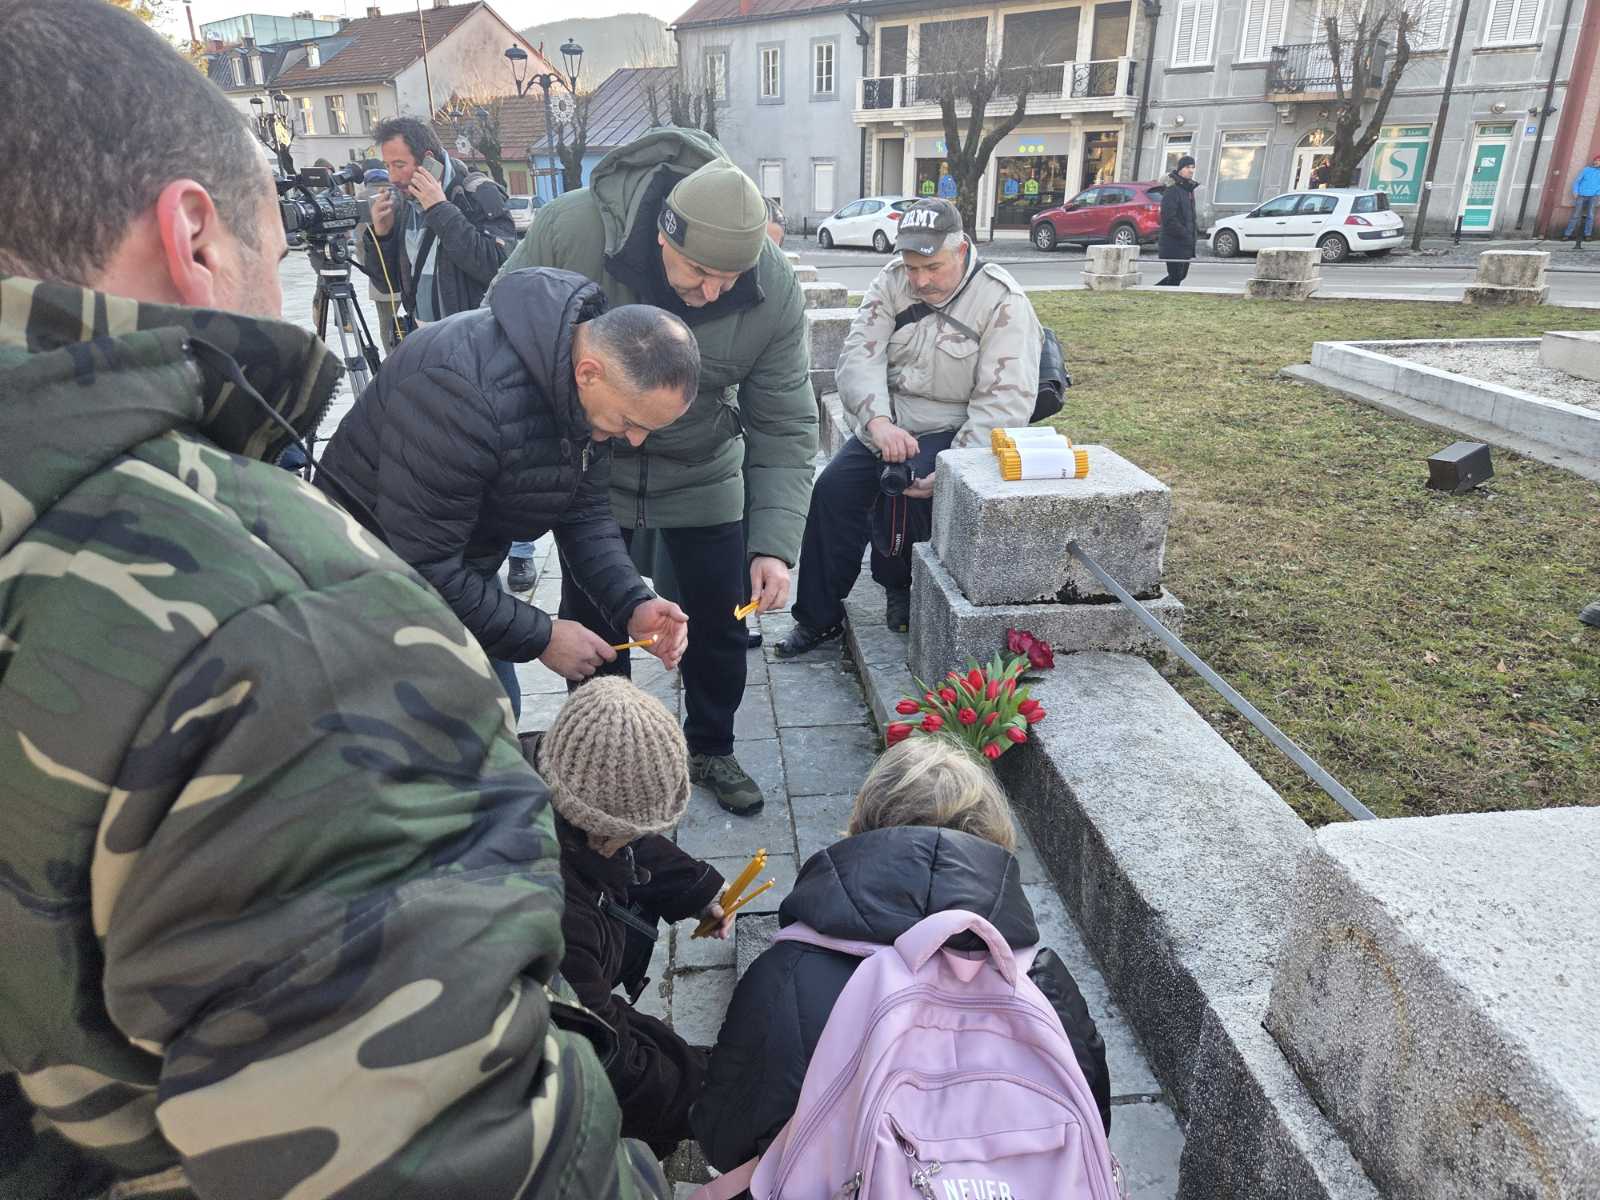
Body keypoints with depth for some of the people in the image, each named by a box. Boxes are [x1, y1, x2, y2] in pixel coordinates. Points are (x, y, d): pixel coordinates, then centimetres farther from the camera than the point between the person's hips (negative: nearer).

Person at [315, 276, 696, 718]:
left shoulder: (589, 392, -12)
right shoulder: (466, 391, -37)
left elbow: (585, 512, -3)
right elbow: (421, 564, -33)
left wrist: (634, 605, -18)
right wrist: (540, 637, -26)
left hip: (460, 573, 7)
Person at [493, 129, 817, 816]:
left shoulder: (775, 290, -21)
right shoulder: (572, 228, -26)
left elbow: (784, 428, -16)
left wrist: (774, 544, -26)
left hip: (705, 477, 1)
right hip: (593, 470, -1)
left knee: (722, 624, 9)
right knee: (593, 629, 8)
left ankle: (710, 748, 36)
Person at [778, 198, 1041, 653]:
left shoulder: (1002, 301, -15)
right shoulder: (893, 281, 0)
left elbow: (1005, 402, -21)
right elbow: (859, 355, -10)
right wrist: (878, 420, -30)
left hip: (953, 430, -5)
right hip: (887, 422, 5)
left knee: (906, 492, -29)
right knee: (833, 488, -11)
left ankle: (897, 585, 2)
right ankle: (819, 617, 1)